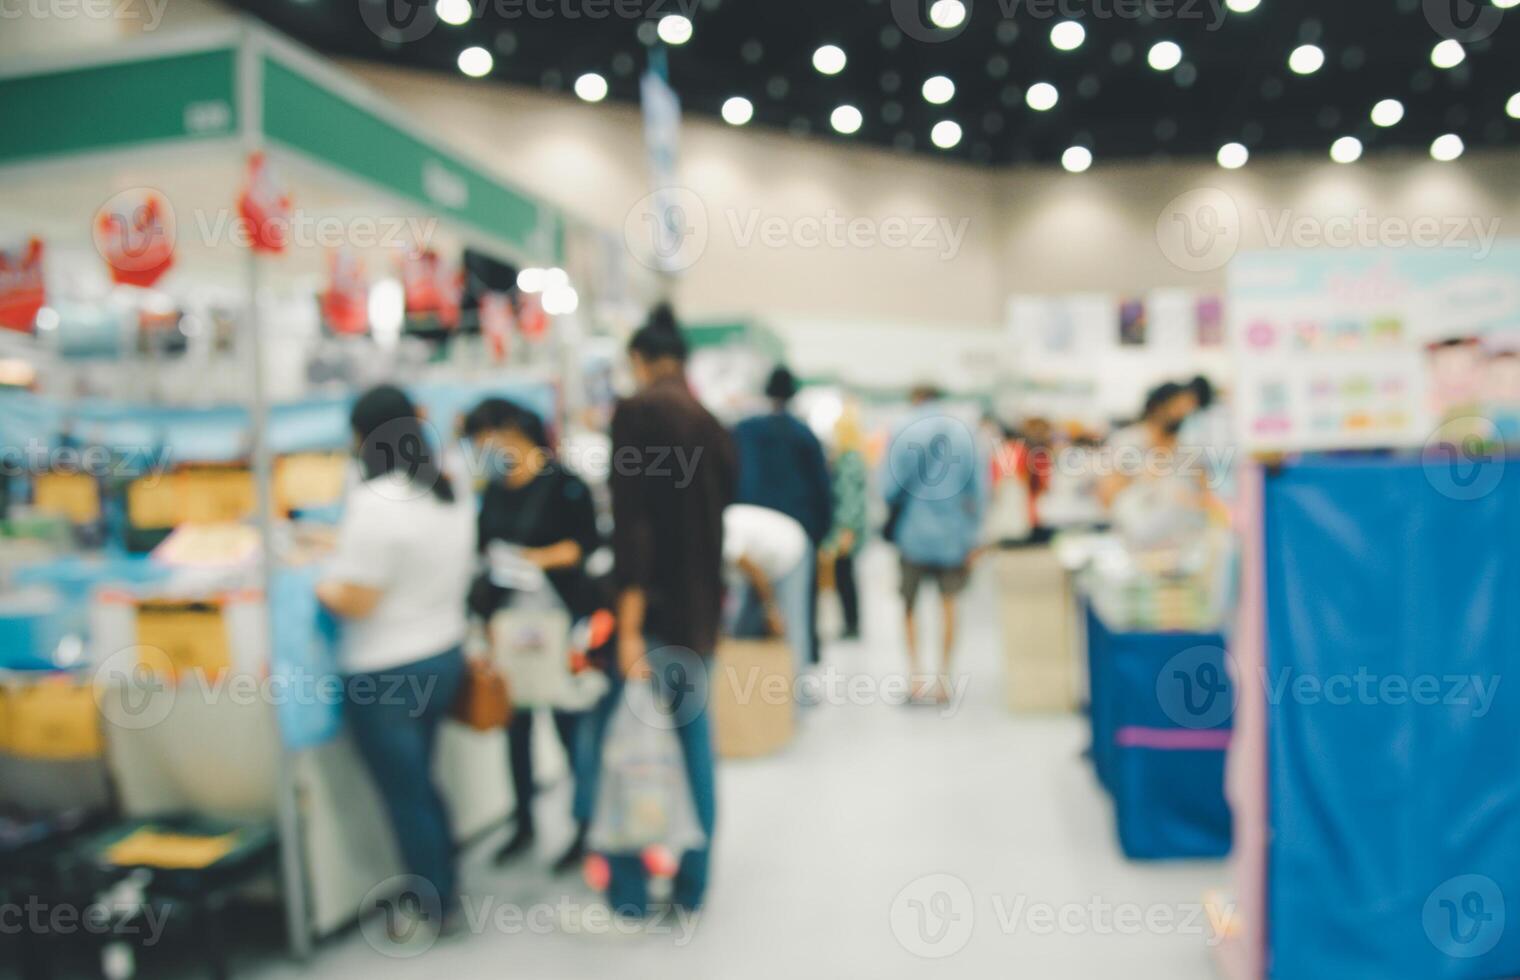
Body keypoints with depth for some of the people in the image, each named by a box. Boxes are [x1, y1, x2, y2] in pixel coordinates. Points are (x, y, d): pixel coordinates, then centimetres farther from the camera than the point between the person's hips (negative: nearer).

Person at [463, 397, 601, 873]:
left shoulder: (563, 484, -12)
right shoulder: (494, 489, 8)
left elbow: (587, 543, -13)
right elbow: (482, 542, 11)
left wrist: (543, 557, -25)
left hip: (559, 616, -6)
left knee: (568, 722, 2)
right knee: (515, 721, 13)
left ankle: (586, 827, 18)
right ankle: (524, 823, 29)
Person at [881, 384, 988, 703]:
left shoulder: (905, 432, -6)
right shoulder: (965, 433, 2)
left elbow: (890, 486, -8)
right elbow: (979, 488, 2)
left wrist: (894, 513, 14)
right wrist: (973, 537, 8)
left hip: (914, 533, -2)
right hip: (954, 535, 2)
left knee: (908, 606, 10)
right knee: (948, 605, 11)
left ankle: (915, 676, 2)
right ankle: (943, 679, 14)